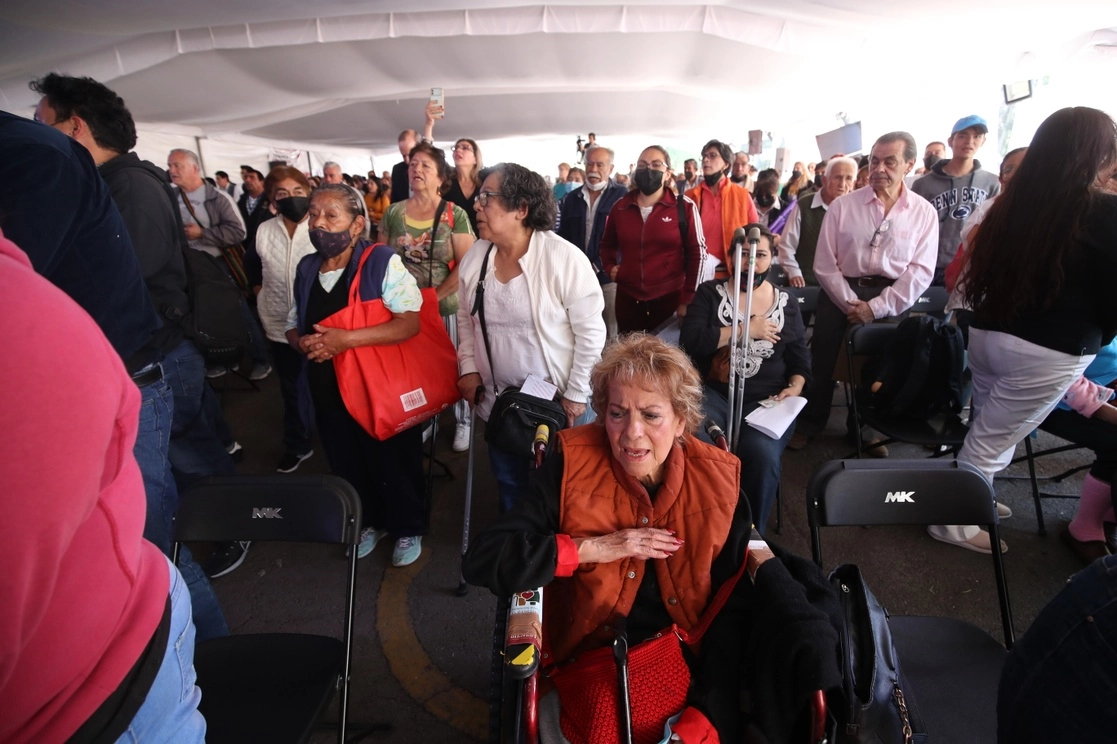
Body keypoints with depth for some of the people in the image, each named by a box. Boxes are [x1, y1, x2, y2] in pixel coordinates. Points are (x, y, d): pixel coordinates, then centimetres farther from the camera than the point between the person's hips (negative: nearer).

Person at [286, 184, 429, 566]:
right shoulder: (306, 269, 6)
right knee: (347, 465, 20)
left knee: (394, 463, 9)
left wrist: (346, 339, -29)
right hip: (328, 391, 6)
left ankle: (408, 528, 33)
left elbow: (411, 321, -24)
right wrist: (302, 343, -8)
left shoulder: (382, 263, -14)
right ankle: (369, 521, 44)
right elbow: (293, 326, 17)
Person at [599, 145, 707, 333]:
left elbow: (697, 252, -3)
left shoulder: (684, 207, -4)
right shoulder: (620, 207, 6)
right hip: (627, 299, 3)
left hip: (669, 298, -3)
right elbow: (607, 244, 23)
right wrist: (609, 267, 4)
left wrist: (687, 299, -6)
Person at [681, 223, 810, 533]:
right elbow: (690, 341, -9)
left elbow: (800, 358, 17)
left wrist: (795, 387, -5)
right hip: (714, 393, -1)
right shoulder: (710, 293, 7)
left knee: (762, 455, -29)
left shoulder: (786, 303, 14)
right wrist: (747, 328, -10)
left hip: (767, 401, 2)